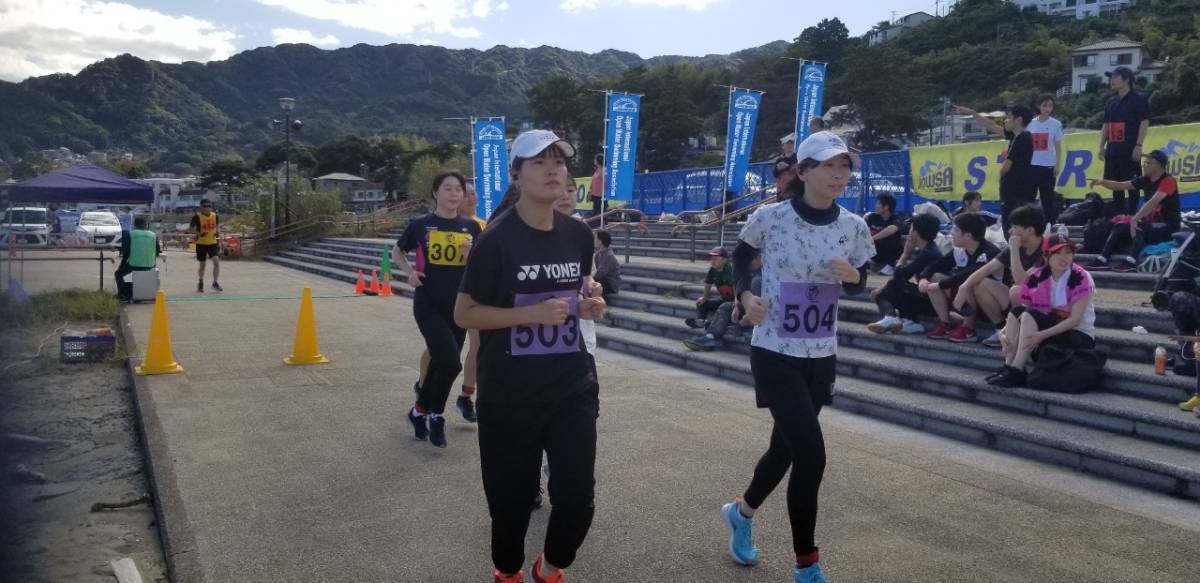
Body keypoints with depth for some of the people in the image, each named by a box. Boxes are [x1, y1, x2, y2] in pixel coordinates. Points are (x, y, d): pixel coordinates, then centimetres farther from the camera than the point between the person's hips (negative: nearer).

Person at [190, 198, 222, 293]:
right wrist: (199, 234, -23)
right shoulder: (197, 216, -9)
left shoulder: (215, 216, 2)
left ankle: (215, 283, -1)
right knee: (202, 264, 7)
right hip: (201, 243, -2)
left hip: (213, 242, 2)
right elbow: (192, 229, -7)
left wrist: (216, 233, 4)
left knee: (216, 261, -12)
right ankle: (200, 283, 26)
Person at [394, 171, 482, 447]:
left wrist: (470, 254, -14)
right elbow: (397, 251, 14)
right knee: (450, 363, -16)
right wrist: (409, 271, -4)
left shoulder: (471, 227, 3)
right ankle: (434, 415, 9)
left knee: (440, 362, 12)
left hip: (459, 306, 3)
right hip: (428, 305, -3)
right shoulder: (420, 225, -2)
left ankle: (421, 411, 34)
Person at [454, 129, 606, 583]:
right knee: (512, 495, 10)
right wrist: (531, 313, -22)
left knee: (577, 495, 0)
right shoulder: (497, 240, -13)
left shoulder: (579, 235, 2)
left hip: (572, 385, 4)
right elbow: (464, 314, -11)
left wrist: (589, 305, -4)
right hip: (510, 393, -4)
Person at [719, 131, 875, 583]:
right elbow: (740, 254, 7)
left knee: (787, 446, 18)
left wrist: (853, 278, -14)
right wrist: (745, 294, -10)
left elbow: (858, 284, 9)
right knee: (811, 454, -12)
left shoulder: (854, 227, -3)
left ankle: (741, 511, 48)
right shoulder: (770, 218, -13)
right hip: (774, 353, -5)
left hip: (821, 357, 5)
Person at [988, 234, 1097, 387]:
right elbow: (1022, 313, -3)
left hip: (1080, 336, -5)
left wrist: (1042, 335, -31)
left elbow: (1075, 319, -20)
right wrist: (1006, 332, -23)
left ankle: (1016, 371, -30)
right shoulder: (1035, 278, 0)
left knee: (1030, 316, -26)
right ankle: (1008, 366, -24)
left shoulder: (1080, 278, -13)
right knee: (1016, 312, -17)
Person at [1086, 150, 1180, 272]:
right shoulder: (1146, 180, 7)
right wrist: (1103, 182, -15)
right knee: (1120, 227, -5)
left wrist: (1135, 219, -36)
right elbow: (1120, 186, 3)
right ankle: (1102, 260, -14)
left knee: (1140, 227, -33)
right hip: (1152, 223, 8)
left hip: (1169, 227, -8)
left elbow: (1153, 202, -30)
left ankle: (1131, 261, -46)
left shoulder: (1168, 181, -17)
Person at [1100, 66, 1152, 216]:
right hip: (1113, 150, 7)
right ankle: (1118, 214, 16)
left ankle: (1131, 214, -2)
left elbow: (1144, 123, -9)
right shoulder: (1110, 102, 15)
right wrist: (1102, 146, 11)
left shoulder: (1138, 99, -4)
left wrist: (1138, 145, -16)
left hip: (1130, 150, -7)